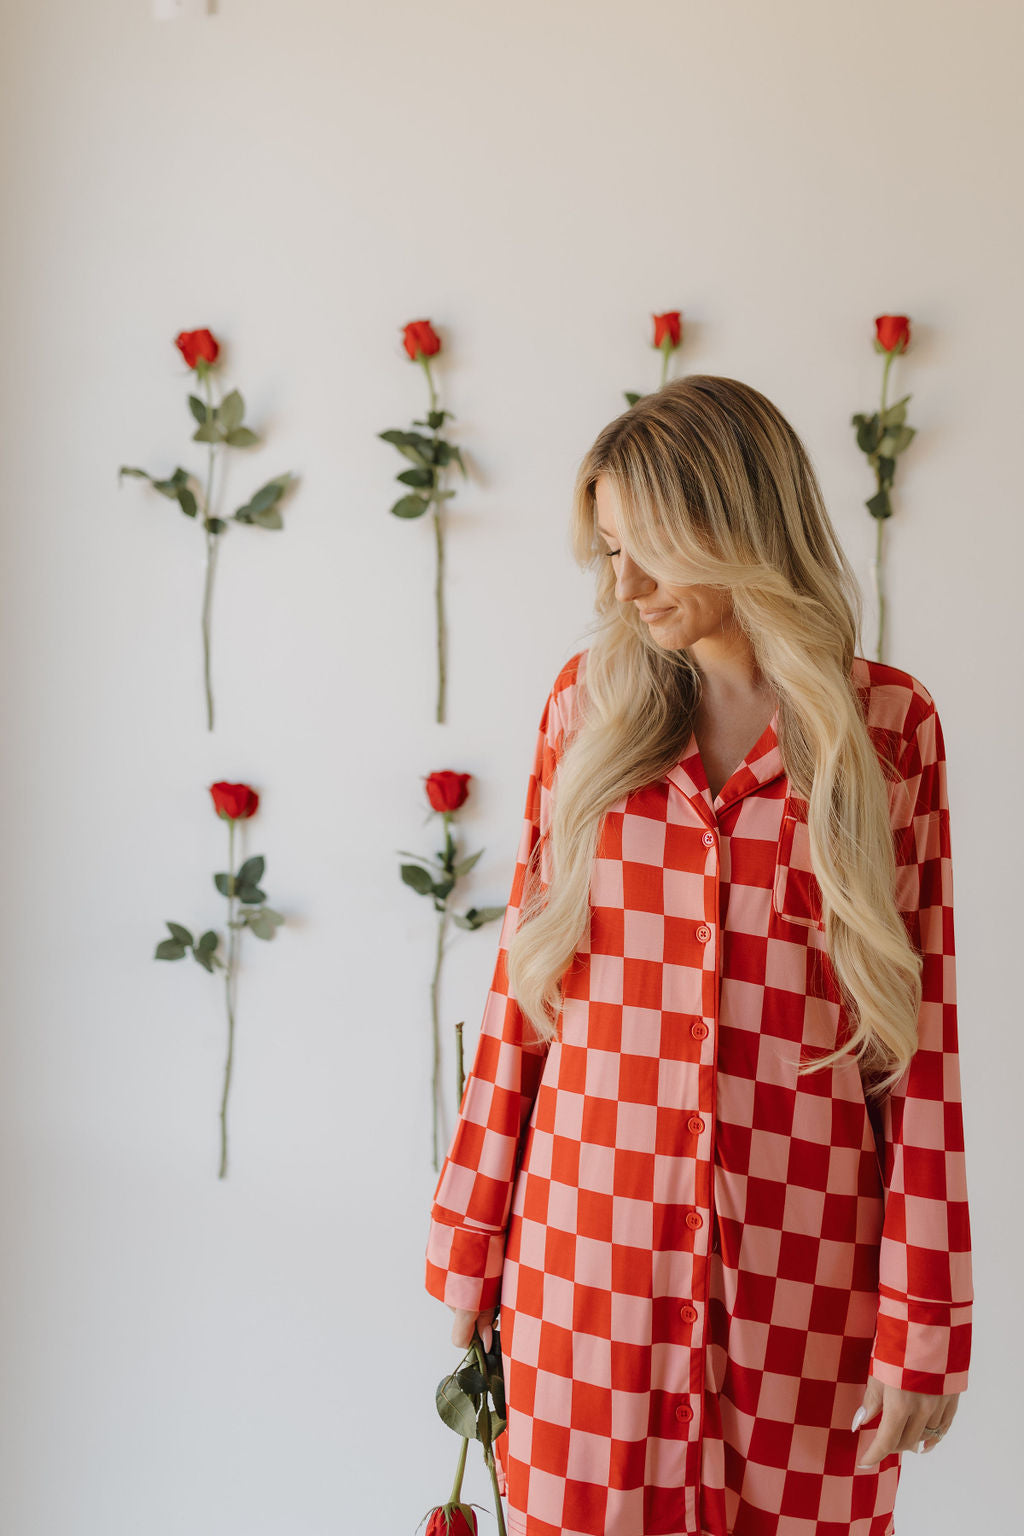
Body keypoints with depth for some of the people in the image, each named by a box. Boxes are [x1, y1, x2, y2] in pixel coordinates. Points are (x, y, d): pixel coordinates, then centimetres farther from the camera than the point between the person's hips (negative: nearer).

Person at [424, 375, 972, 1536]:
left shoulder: (888, 725, -3)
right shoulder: (593, 700, 2)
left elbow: (920, 1031, -3)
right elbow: (524, 973, 5)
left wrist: (924, 1319, -4)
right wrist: (471, 1237, 6)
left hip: (801, 1265, -1)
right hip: (595, 1240, 1)